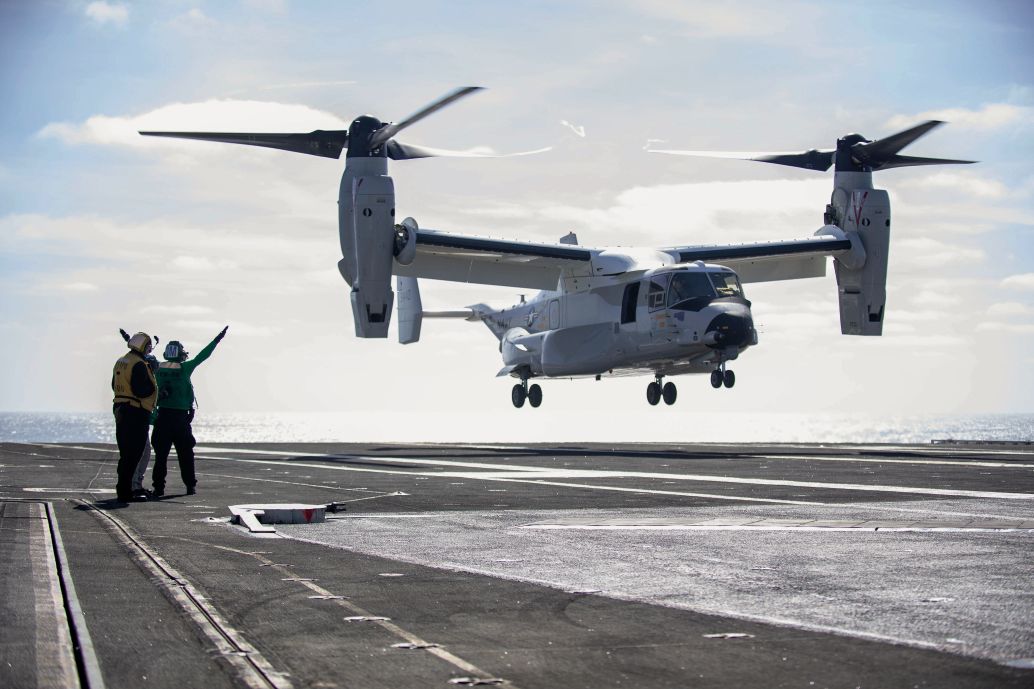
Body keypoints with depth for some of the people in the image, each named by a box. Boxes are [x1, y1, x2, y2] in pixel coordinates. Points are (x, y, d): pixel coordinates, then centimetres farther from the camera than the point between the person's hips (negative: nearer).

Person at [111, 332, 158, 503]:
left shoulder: (120, 362, 14)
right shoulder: (139, 365, -15)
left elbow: (114, 386, 21)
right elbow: (142, 390, -22)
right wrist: (152, 384, -5)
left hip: (120, 410, 9)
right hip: (136, 412, -9)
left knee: (125, 452, 15)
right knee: (133, 454, -7)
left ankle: (123, 488, 20)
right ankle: (125, 491, -9)